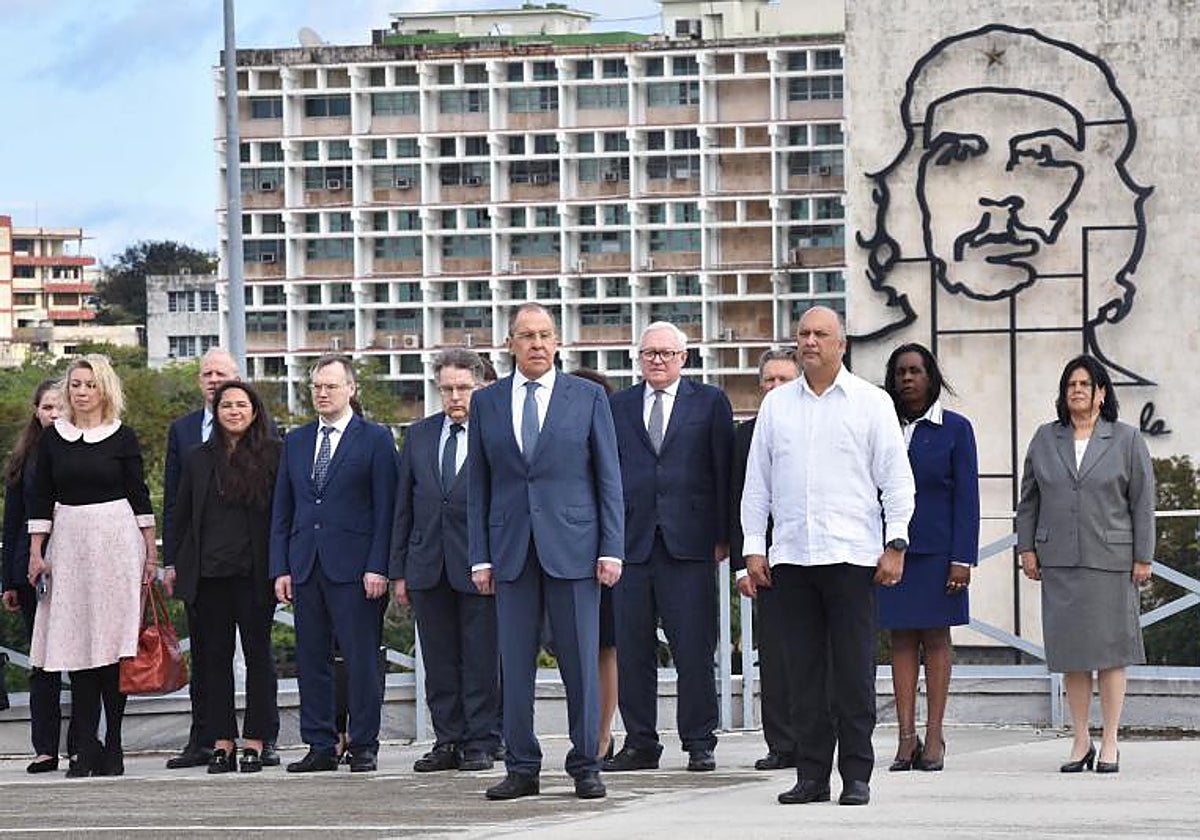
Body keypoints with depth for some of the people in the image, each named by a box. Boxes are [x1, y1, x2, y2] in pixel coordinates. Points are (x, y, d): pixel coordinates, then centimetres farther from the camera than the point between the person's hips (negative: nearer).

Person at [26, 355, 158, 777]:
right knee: (76, 646, -2)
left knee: (113, 644, -3)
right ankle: (86, 748, 0)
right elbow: (41, 499, 9)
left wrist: (150, 552, 1)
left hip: (116, 539, -2)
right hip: (69, 541, 2)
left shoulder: (122, 437, 3)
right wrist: (36, 552, 3)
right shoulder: (52, 437, 8)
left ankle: (113, 746, 2)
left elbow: (139, 496, 4)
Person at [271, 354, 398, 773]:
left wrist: (378, 567, -11)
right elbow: (281, 511, 15)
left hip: (353, 566, -5)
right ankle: (320, 747, 10)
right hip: (305, 566, 5)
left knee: (361, 658, -4)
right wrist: (280, 568, 6)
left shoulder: (375, 439, 2)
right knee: (311, 660, 5)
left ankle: (363, 746, 2)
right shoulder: (295, 441, 16)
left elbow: (385, 509, -3)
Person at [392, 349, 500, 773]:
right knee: (439, 662, 8)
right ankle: (447, 742, 15)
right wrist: (399, 570, 9)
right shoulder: (419, 435, 12)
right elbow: (403, 507, 13)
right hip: (428, 566, 4)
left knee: (481, 662, 0)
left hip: (480, 567, -4)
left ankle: (480, 744, 6)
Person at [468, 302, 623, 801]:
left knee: (580, 662, -1)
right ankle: (521, 769, 9)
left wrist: (611, 549, -4)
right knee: (514, 665, 2)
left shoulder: (588, 397, 5)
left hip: (573, 547, -2)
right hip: (511, 550, 2)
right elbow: (478, 486, 10)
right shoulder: (486, 403, 10)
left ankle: (585, 767, 7)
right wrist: (480, 557, 4)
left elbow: (609, 478, 4)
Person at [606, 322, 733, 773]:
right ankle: (640, 743, 10)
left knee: (695, 650, -3)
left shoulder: (710, 402, 8)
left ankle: (699, 743, 4)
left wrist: (722, 535, -2)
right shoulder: (617, 406, 14)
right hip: (632, 544, 2)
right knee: (632, 650, 3)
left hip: (689, 543, -2)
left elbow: (723, 472, 5)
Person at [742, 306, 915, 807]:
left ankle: (856, 775, 2)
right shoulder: (776, 404, 13)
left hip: (851, 554, -3)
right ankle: (812, 773, 8)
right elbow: (757, 482, 14)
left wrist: (895, 545, -5)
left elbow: (896, 479, 2)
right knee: (802, 671, 3)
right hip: (792, 555, 3)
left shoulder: (871, 403, 4)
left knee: (854, 670, -3)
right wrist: (753, 548, 7)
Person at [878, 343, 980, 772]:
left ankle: (934, 737, 4)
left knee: (936, 638, 2)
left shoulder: (955, 428, 1)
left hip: (937, 549, -2)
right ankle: (906, 737, 3)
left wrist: (962, 559, -9)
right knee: (901, 639, 2)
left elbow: (966, 496, -2)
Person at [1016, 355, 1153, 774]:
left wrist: (1143, 557, -2)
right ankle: (1081, 742, 11)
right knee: (1071, 650, 3)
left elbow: (1142, 502, 2)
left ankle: (1109, 743, 5)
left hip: (1110, 559, -3)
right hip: (1059, 561, 3)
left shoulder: (1126, 440, 3)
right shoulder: (1045, 440, 10)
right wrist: (1026, 548, 7)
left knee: (1110, 648, -1)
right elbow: (1028, 498, 15)